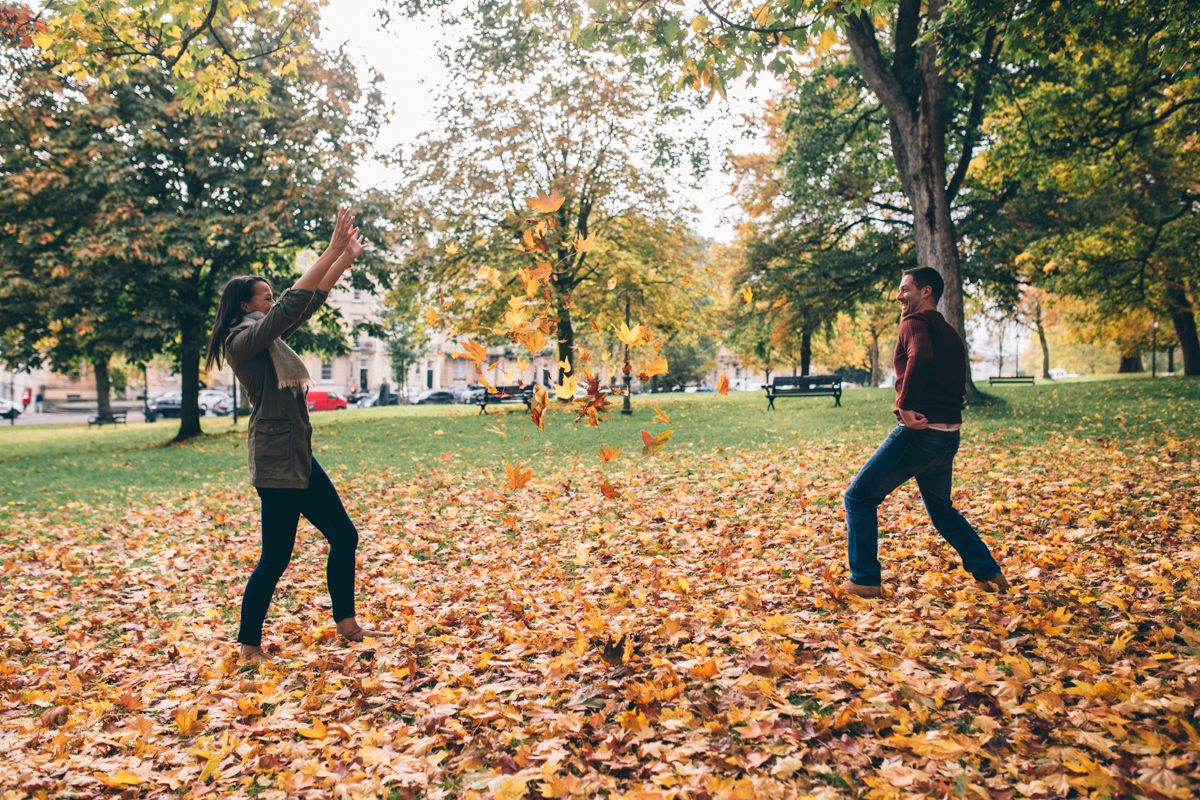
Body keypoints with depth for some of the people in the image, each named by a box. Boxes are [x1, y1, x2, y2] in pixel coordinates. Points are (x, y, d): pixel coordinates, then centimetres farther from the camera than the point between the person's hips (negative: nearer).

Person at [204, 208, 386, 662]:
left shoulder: (269, 336, 14)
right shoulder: (244, 340, -12)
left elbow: (311, 302, 16)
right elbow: (293, 302, -21)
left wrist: (346, 257, 10)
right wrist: (332, 252, -20)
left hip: (298, 456, 10)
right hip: (276, 458, -10)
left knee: (344, 535, 12)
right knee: (276, 556, -2)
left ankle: (345, 623, 23)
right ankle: (249, 647, 12)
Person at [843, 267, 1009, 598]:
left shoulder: (916, 322, -7)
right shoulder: (950, 333, 20)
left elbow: (921, 356, -29)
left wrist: (904, 404, -28)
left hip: (918, 433, -9)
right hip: (949, 437, 9)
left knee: (859, 497, 1)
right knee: (942, 510, 27)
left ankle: (865, 580, 0)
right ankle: (990, 574, 25)